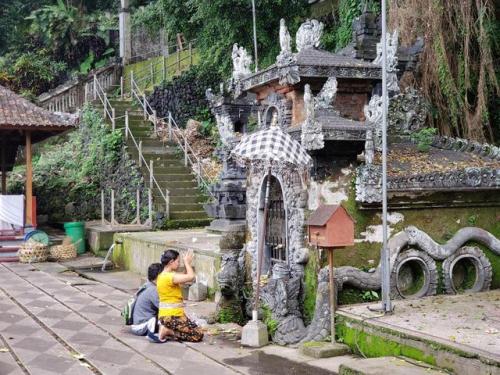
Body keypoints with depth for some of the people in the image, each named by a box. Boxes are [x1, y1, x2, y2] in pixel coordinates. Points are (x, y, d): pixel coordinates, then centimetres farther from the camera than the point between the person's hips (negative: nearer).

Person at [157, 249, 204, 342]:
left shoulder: (162, 276, 12)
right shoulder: (169, 277, -19)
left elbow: (186, 278, 19)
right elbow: (191, 276, -23)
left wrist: (187, 263, 11)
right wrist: (187, 262, -9)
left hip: (166, 315, 10)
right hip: (172, 316, -10)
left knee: (195, 329, 19)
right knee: (198, 335, -6)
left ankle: (167, 329, 8)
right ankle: (167, 331, -8)